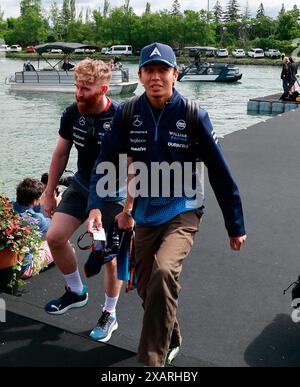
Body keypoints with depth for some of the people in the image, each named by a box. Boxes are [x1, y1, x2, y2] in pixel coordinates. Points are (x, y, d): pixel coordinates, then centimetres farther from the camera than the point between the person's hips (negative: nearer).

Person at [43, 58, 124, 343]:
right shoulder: (72, 114, -8)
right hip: (81, 186, 5)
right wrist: (49, 193, 10)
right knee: (55, 237, 0)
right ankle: (76, 292, 26)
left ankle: (109, 315, 22)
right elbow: (61, 153, 5)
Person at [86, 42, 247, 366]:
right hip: (145, 213, 4)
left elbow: (220, 173, -7)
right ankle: (171, 339, 43)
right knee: (146, 288, 13)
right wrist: (95, 206, -18)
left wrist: (235, 226, -3)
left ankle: (152, 360, -13)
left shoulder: (193, 116, -12)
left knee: (164, 272, -29)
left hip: (183, 210, -4)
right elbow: (105, 162, -2)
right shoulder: (128, 115, -3)